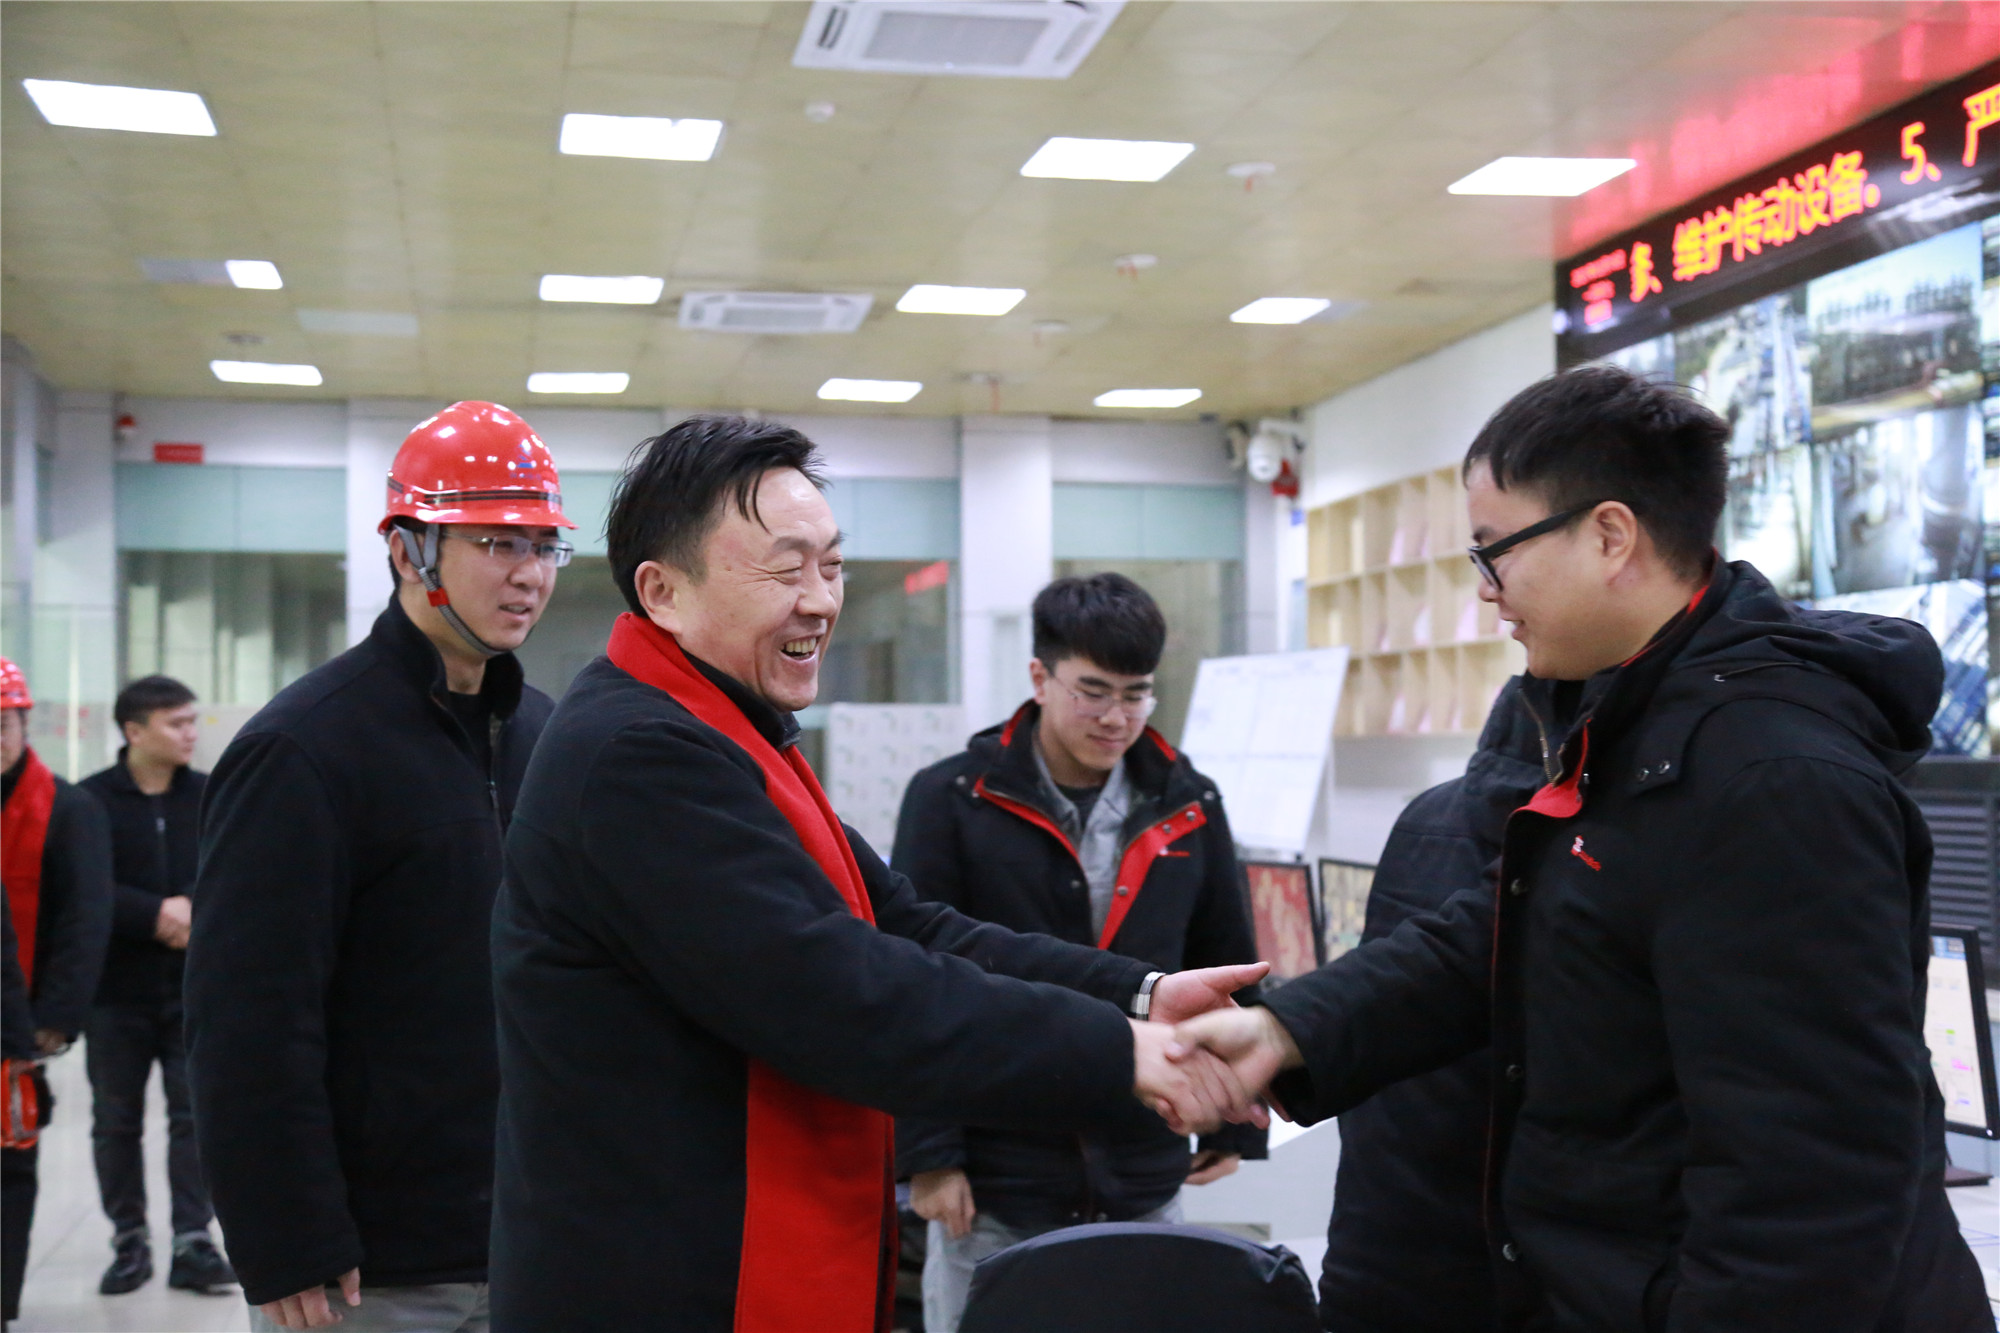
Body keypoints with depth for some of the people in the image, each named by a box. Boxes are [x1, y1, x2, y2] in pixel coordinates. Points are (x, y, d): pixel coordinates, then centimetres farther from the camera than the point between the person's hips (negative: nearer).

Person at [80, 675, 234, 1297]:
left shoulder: (210, 798, 3)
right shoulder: (93, 800, -4)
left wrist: (191, 906, -20)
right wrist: (157, 915, -21)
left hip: (196, 989, 1)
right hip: (116, 991, -1)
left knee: (196, 1116, 1)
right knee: (116, 1122, 9)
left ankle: (192, 1243, 8)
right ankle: (129, 1241, 21)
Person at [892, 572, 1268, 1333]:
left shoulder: (1189, 807, 5)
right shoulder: (950, 801, -5)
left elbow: (1228, 969, 13)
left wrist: (1236, 1123, 11)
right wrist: (926, 1155, -9)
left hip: (1142, 1184, 3)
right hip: (994, 1192, -3)